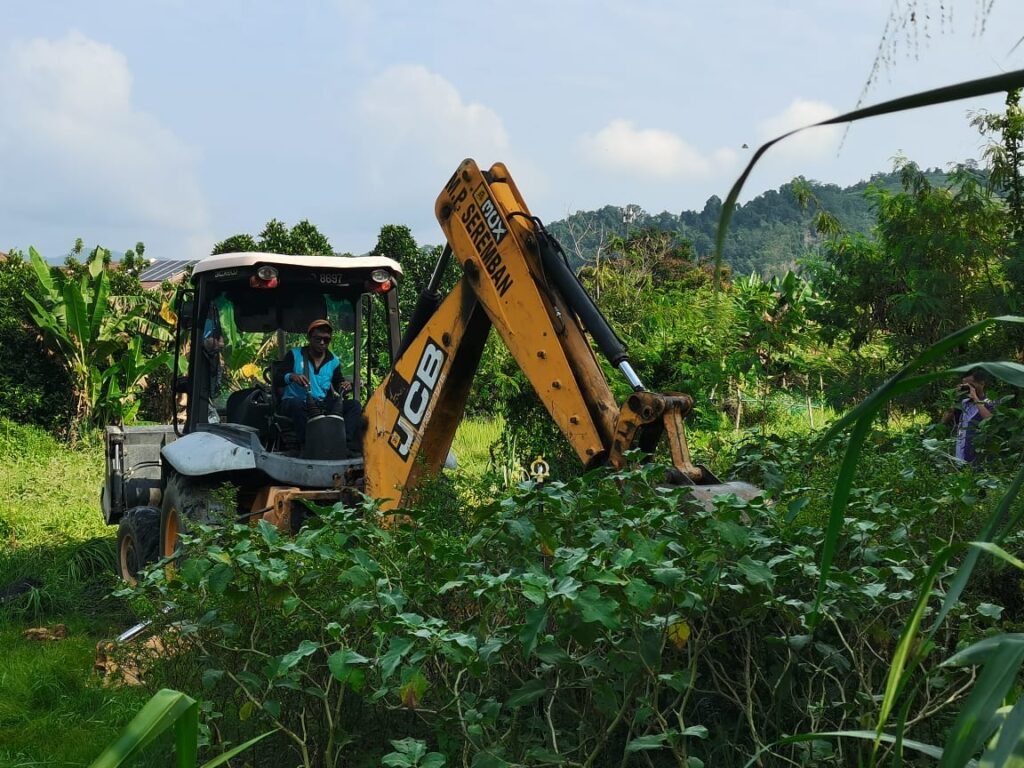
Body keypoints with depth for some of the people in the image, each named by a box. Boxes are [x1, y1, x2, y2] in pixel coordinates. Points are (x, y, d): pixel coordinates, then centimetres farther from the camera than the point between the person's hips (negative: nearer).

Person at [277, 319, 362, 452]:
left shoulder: (333, 361, 15)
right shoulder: (294, 355, 5)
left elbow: (339, 383, 18)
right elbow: (277, 380, -2)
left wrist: (346, 386, -8)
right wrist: (291, 376, -26)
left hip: (323, 405, 4)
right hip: (295, 404, -4)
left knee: (353, 405, -17)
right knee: (297, 403, -39)